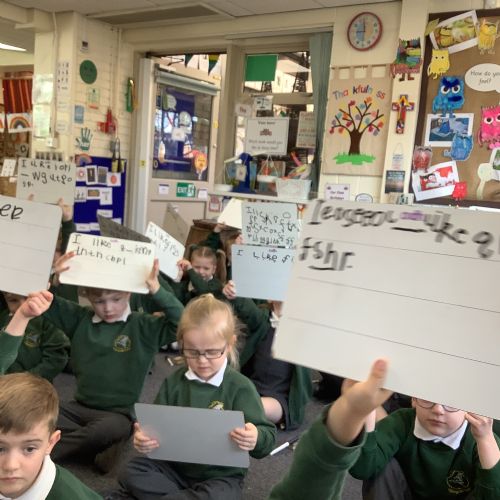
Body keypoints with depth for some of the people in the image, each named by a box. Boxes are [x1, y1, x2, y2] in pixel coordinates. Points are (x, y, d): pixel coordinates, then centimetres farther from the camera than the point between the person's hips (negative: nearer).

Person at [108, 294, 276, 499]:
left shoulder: (240, 387, -11)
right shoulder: (174, 382, 0)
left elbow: (267, 436, -14)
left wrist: (256, 439, -39)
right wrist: (143, 438, -21)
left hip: (221, 475, -4)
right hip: (175, 466, 4)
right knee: (132, 472, -12)